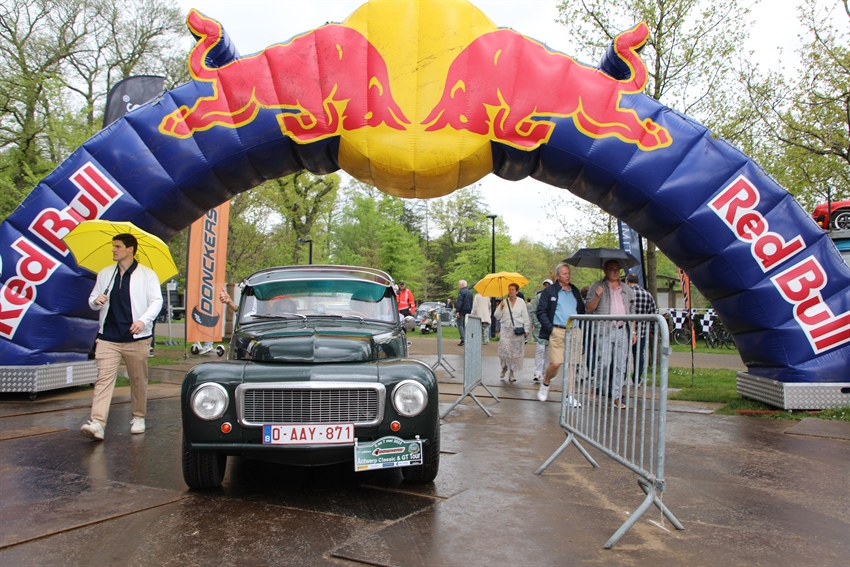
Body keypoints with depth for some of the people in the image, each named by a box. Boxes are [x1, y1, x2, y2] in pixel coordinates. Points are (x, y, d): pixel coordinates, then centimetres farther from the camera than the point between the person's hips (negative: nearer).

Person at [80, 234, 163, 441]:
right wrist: (96, 301, -7)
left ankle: (139, 417, 23)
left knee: (139, 380, 7)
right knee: (104, 378, -9)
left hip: (136, 338, -2)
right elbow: (92, 300, 18)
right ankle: (97, 423, -15)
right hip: (108, 338, 3)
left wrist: (143, 320, -20)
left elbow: (156, 301, -4)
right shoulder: (105, 274, 14)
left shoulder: (147, 275, 1)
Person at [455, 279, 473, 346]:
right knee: (465, 325, 11)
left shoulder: (461, 292, -11)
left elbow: (459, 302, -19)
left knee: (460, 325, -5)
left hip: (462, 311, -8)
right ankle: (466, 339, 8)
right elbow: (471, 302, 19)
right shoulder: (470, 292, 16)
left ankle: (463, 338, -16)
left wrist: (458, 311, -20)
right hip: (468, 311, 8)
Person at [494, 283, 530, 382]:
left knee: (516, 351, 0)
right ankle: (504, 367, 17)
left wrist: (526, 330, 2)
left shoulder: (521, 302, 5)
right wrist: (501, 308, -10)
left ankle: (511, 373, 10)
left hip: (518, 330, 0)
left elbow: (525, 317, 6)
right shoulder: (504, 302, 6)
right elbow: (497, 316, 6)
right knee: (504, 349, -9)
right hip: (506, 329, 0)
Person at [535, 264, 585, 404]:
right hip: (557, 332, -4)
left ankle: (569, 395, 12)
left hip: (574, 332, 4)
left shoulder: (575, 291, 16)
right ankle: (545, 383, 18)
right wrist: (550, 329, -10)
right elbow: (541, 312, -2)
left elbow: (582, 311, 20)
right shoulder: (549, 291, 2)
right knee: (555, 363, -11)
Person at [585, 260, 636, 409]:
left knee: (620, 365, 3)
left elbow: (631, 312, 20)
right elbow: (589, 309, 0)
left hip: (622, 331, 3)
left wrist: (633, 331, 14)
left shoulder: (627, 289, 16)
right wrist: (597, 297, -17)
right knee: (604, 363, -10)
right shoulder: (597, 287, 5)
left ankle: (616, 396, 10)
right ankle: (603, 388, 12)